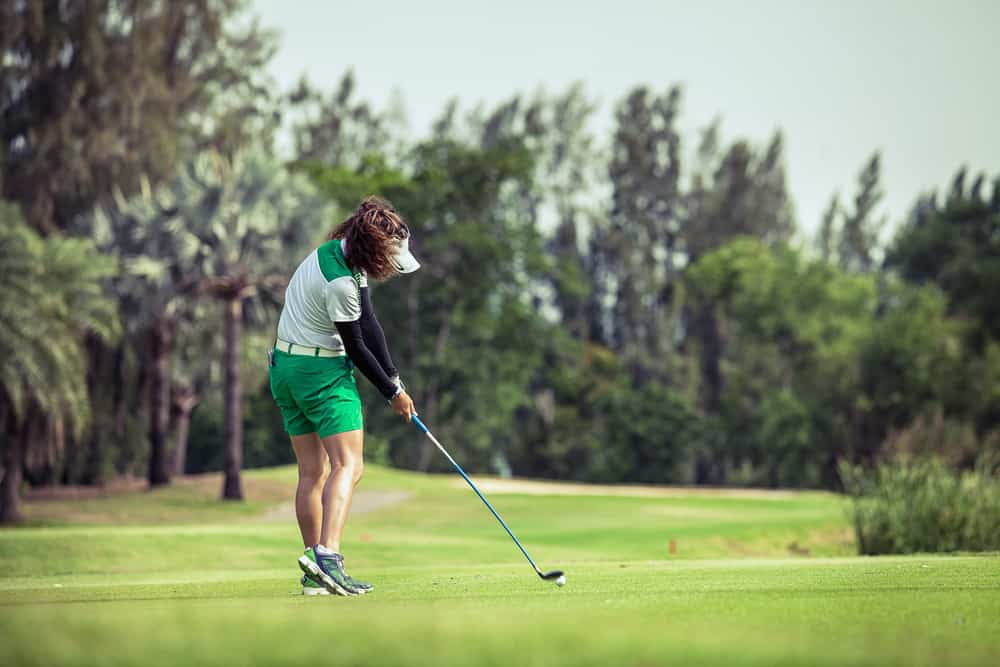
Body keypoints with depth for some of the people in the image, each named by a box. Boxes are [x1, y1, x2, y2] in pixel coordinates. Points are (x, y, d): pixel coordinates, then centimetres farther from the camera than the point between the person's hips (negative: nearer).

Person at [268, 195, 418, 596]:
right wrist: (392, 393, -2)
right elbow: (355, 347, -14)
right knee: (348, 465, -15)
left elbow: (369, 324, 4)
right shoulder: (341, 284, -24)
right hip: (323, 371, -10)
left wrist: (393, 379, 0)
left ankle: (315, 574, 11)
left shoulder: (337, 251, 4)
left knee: (312, 472, 9)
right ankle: (326, 555, -31)